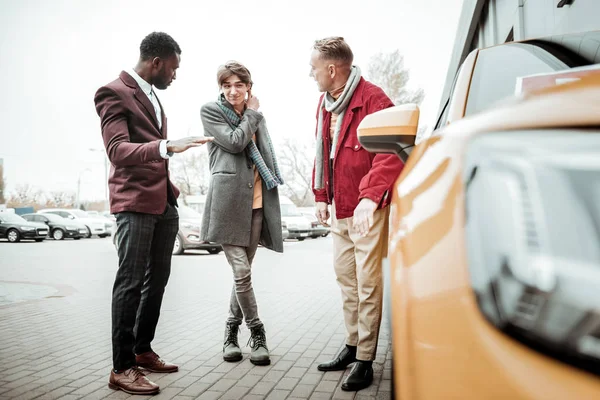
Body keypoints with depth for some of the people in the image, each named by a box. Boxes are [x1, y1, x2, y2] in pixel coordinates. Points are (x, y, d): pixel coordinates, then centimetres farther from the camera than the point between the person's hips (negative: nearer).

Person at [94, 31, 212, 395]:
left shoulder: (152, 95, 19)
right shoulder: (114, 93, -8)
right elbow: (118, 150, -21)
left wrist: (169, 186, 16)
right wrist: (166, 146, -35)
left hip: (164, 202, 9)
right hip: (135, 202, -9)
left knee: (157, 280, 12)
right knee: (131, 282, -5)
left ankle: (142, 350, 26)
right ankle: (122, 368, 6)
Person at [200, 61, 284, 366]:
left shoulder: (255, 116, 20)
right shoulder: (210, 111, 4)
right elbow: (235, 142, -10)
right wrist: (252, 114, 3)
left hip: (257, 202, 5)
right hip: (229, 201, -5)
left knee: (243, 272, 8)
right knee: (242, 273, -7)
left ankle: (231, 332, 24)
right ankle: (257, 333, 11)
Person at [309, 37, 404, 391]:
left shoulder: (372, 99, -14)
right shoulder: (325, 104, 12)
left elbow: (390, 153, -22)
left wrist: (370, 196, -30)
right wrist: (322, 196, 15)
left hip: (367, 208, -8)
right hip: (339, 207, 9)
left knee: (367, 284, -2)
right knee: (346, 278, 16)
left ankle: (365, 360, 10)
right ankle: (353, 345, 30)